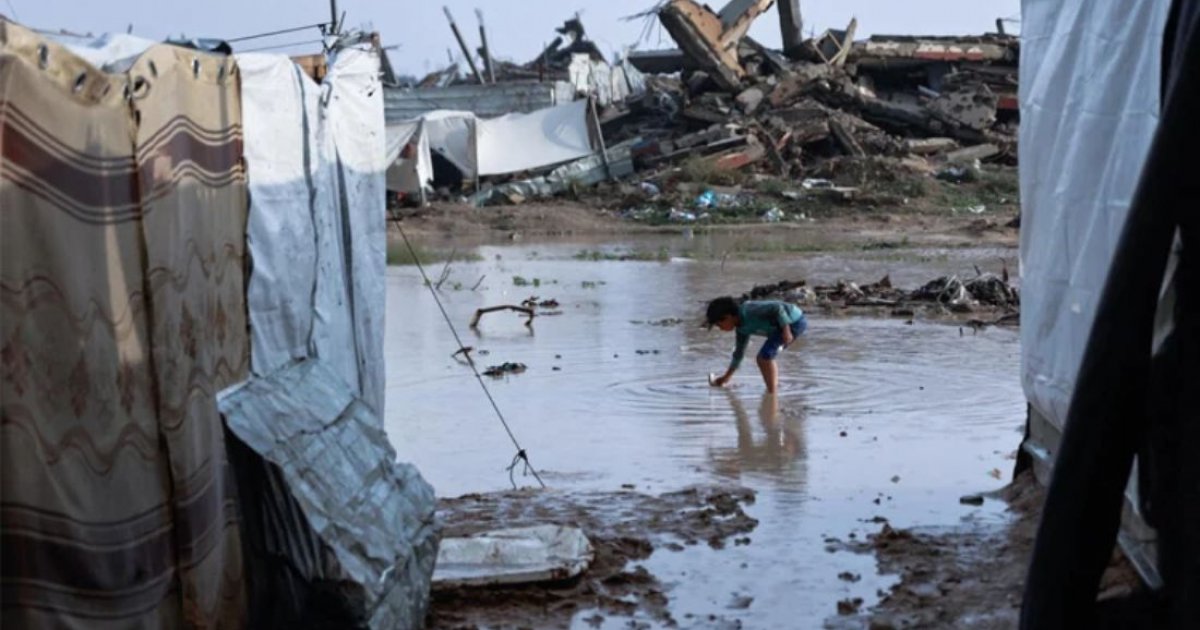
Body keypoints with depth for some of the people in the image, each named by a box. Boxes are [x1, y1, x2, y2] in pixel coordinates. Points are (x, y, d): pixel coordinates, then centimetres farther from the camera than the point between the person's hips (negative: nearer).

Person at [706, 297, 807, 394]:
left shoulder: (748, 311, -20)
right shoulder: (742, 328, 9)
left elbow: (777, 307, -25)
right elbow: (739, 351, 22)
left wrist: (786, 330, -28)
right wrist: (727, 376, 29)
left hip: (795, 321, -10)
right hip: (793, 323, 10)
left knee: (765, 356, -13)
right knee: (764, 358, 14)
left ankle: (771, 394, -5)